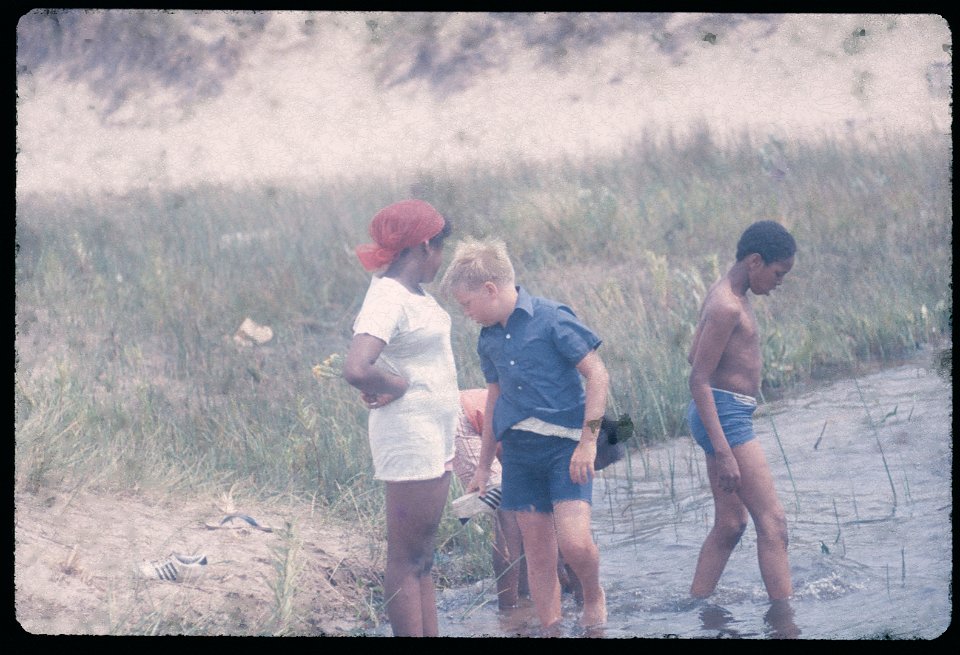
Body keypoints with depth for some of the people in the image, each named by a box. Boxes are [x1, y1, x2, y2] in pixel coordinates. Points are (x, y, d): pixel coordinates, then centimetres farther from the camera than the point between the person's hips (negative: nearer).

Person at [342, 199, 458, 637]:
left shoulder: (412, 291, 8)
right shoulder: (387, 298, -20)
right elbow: (355, 369, -34)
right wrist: (397, 384, -15)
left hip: (434, 433, 10)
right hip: (409, 433, -10)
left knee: (422, 558, 14)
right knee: (406, 560, -4)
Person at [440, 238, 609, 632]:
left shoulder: (551, 319, -8)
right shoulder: (489, 339, 11)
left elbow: (597, 374, -9)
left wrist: (588, 440, -15)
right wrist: (483, 467, 23)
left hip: (564, 444, -6)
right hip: (519, 449, 6)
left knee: (574, 542, -18)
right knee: (538, 554, 4)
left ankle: (593, 598, 11)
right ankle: (549, 630, 10)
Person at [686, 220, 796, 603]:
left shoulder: (724, 295, 13)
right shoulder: (727, 307, -18)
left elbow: (694, 357, 25)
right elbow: (699, 381, -22)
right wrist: (723, 452, -26)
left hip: (721, 417, 11)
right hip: (726, 417, -11)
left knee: (729, 526, 13)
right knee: (772, 523, -11)